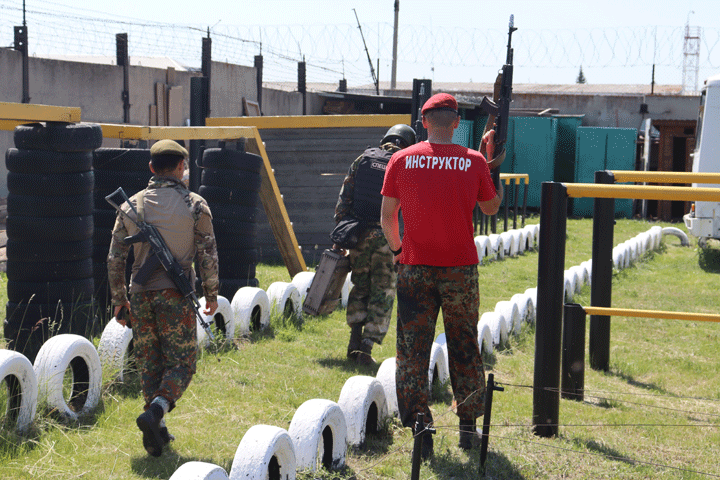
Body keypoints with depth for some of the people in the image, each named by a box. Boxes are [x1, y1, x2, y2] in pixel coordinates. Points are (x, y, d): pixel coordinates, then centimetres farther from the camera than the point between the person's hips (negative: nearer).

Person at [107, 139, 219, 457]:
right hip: (176, 296, -3)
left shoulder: (132, 205, 5)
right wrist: (211, 294, 9)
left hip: (140, 295, 3)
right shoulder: (194, 205, -3)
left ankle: (158, 432, 14)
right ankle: (154, 412, -18)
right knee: (181, 363, 5)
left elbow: (115, 258, 5)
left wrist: (119, 299, 15)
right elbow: (208, 256, -4)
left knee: (149, 364, 13)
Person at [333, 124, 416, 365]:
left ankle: (355, 341, 12)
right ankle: (367, 346, 0)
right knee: (382, 292, 6)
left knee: (360, 288, 18)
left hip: (358, 235, 3)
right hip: (386, 237, -3)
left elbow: (344, 199, 3)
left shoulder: (363, 159, 6)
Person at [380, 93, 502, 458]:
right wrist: (490, 161, 21)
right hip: (460, 268, 0)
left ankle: (419, 427, 3)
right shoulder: (473, 162, -3)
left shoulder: (401, 160, -2)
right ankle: (468, 425, 19)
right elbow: (490, 208, 12)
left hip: (415, 267, 0)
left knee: (412, 350, 7)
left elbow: (387, 216, 3)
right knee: (464, 347, 14)